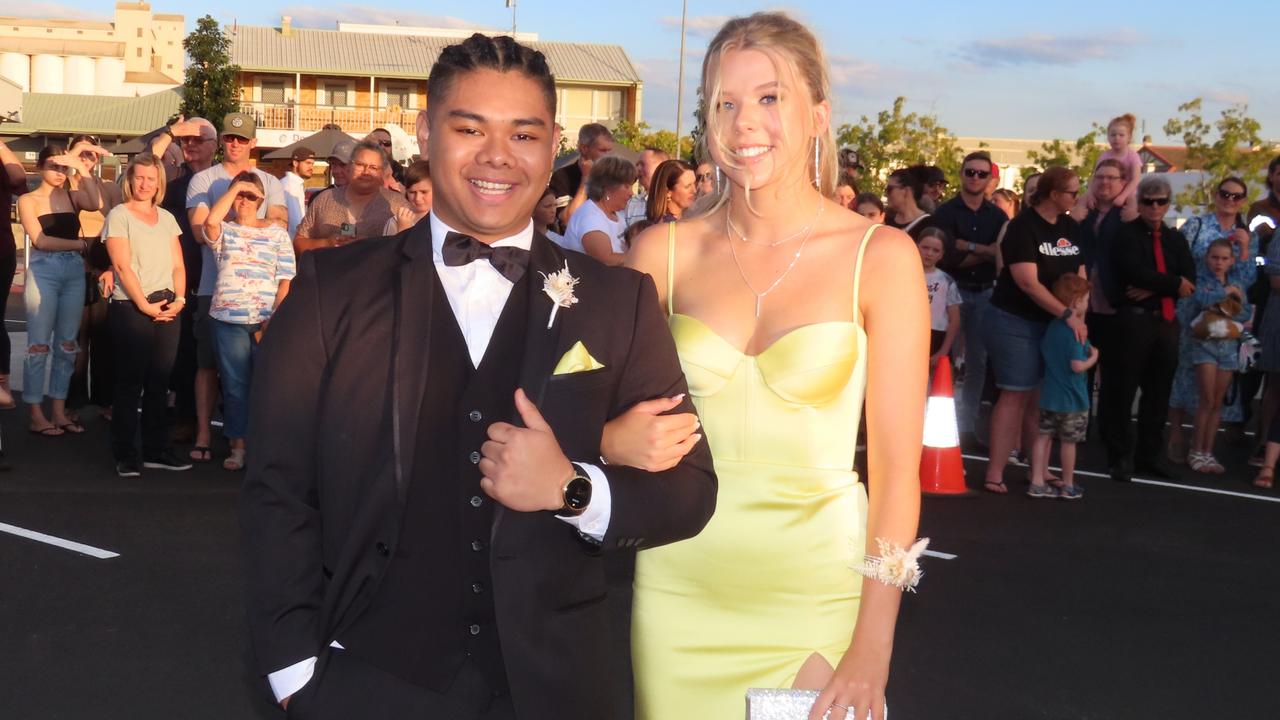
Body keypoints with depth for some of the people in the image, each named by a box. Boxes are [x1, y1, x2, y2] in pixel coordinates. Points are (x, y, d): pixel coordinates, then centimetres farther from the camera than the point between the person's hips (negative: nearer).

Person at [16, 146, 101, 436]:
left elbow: (97, 204, -13)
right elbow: (40, 240, -8)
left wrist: (82, 170, -11)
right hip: (43, 271, -4)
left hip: (75, 272, 4)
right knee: (39, 344, -2)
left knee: (67, 344, 6)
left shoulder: (73, 196, 10)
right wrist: (79, 244, -4)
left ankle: (59, 411, 13)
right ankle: (36, 415, 2)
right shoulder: (28, 200, 2)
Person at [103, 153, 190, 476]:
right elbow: (123, 266, -9)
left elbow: (177, 264, 13)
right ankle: (124, 454, 4)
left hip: (167, 309, 5)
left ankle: (156, 450, 13)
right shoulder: (119, 215, -1)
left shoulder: (166, 218, 15)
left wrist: (179, 298, -3)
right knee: (130, 382, -2)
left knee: (159, 382, 7)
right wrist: (145, 305, -13)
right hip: (130, 308, -5)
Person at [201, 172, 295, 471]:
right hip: (228, 319, 0)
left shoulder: (278, 234, 9)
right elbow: (210, 221, -16)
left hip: (268, 322, 0)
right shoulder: (224, 231, 10)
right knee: (235, 384, 3)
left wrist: (274, 319, -9)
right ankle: (238, 446, 10)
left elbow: (285, 281, 2)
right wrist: (233, 187, -6)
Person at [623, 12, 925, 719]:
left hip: (815, 589, -2)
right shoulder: (663, 252, 1)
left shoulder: (879, 256, -5)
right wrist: (629, 438, -14)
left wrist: (871, 651, -11)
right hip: (680, 588, 2)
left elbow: (896, 467, -6)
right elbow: (611, 420, 10)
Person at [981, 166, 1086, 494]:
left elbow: (1080, 276, 10)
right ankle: (995, 473, -4)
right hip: (1015, 322, -6)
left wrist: (1079, 317, -5)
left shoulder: (1072, 228, 9)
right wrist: (1067, 314, -23)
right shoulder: (1023, 227, -12)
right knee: (1016, 394, -7)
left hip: (1053, 324, 6)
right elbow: (1028, 282, -20)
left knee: (1041, 397, 9)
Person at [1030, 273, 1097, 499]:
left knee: (1044, 436, 8)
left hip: (1049, 395, 7)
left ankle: (1037, 482, 8)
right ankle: (1068, 486, 17)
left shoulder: (1051, 327, 6)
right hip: (1072, 398, -7)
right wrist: (1093, 358, -7)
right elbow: (1077, 366, -25)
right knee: (1068, 442, 5)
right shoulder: (1075, 331, -20)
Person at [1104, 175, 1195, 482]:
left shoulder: (1176, 239, 15)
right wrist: (1173, 284, -8)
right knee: (1123, 390, -3)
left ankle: (1148, 455, 19)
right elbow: (1136, 272, -16)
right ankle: (1120, 457, 5)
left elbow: (1189, 280, 2)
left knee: (1158, 392, 10)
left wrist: (1154, 288, -12)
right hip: (1133, 319, -6)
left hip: (1167, 321, 6)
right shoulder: (1126, 234, -1)